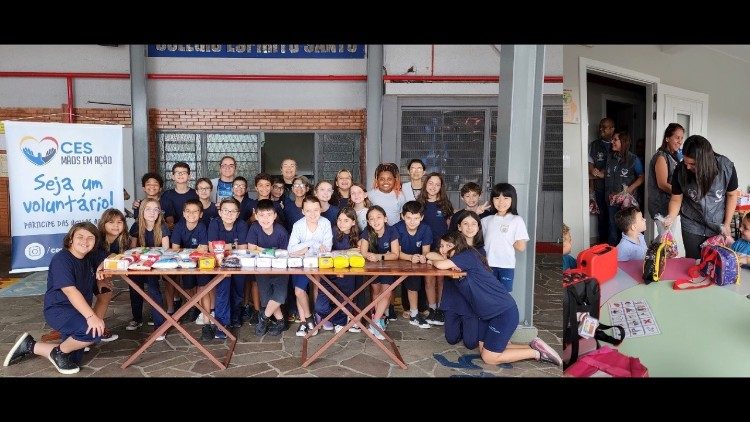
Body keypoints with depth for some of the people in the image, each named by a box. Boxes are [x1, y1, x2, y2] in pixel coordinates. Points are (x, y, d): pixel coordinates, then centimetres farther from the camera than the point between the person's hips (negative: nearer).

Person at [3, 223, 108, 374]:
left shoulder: (92, 255, 2)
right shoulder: (61, 259, -19)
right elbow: (70, 291, -30)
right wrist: (91, 316, -40)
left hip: (79, 310, 8)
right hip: (58, 309, -7)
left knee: (72, 360, 5)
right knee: (94, 331, -33)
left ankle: (30, 346, 23)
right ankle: (59, 352, -4)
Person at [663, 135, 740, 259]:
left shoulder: (726, 167, -19)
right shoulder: (680, 170, -19)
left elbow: (732, 195, -4)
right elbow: (676, 199, -8)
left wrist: (726, 224, -2)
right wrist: (671, 217, -26)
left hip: (718, 226, 0)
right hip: (692, 226, 0)